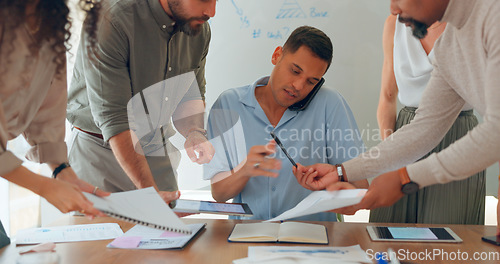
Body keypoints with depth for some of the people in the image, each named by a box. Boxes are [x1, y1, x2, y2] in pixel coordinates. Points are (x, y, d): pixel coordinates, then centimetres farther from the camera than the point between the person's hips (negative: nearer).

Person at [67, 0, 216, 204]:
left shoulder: (200, 30, -4)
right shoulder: (110, 20, -25)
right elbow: (112, 118, -27)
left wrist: (193, 132, -14)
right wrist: (150, 191, -31)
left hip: (158, 150, 5)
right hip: (101, 150, -4)